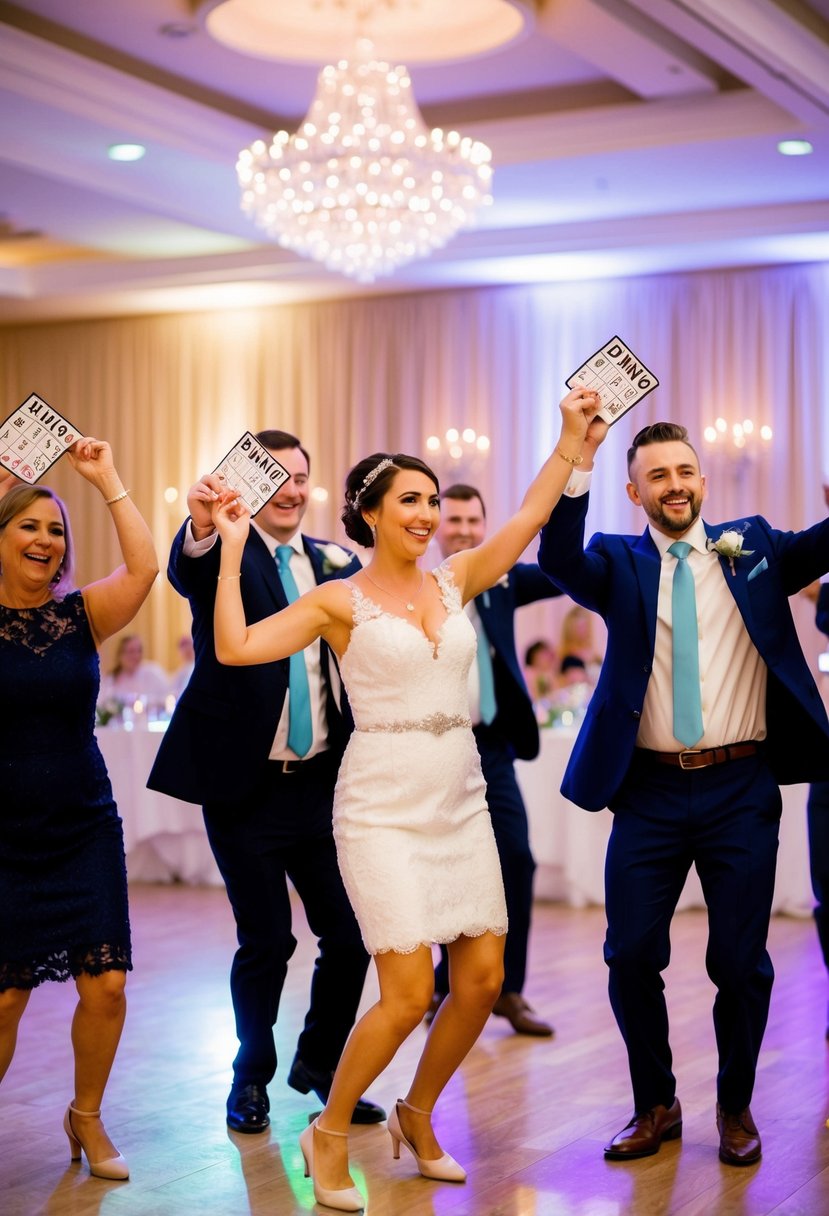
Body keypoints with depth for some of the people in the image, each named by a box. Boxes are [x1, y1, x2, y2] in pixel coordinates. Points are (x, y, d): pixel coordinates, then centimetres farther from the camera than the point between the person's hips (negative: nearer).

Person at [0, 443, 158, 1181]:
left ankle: (86, 1118, 23)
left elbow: (144, 567, -14)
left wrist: (108, 479, -10)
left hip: (84, 829, 2)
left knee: (105, 986, -2)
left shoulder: (82, 615, 2)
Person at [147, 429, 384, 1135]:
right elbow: (188, 574, -29)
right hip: (247, 786, -4)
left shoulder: (336, 565, 9)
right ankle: (252, 1077, 26)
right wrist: (202, 526, -49)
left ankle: (321, 1063, 29)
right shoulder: (225, 555, -4)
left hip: (323, 782, 4)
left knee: (351, 933, 4)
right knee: (267, 940, 1)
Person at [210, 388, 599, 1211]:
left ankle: (416, 1118, 29)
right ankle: (329, 1134, 13)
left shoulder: (453, 583, 9)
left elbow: (529, 517, 7)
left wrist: (571, 439, 7)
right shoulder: (340, 601, -4)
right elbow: (235, 647, -13)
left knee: (483, 979, 5)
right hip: (383, 807, -6)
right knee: (409, 994, -11)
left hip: (460, 803, 6)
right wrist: (231, 550, -10)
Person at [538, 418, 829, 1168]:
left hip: (741, 789, 0)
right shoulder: (620, 563, 4)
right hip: (651, 791, 0)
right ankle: (656, 1106, 23)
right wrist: (579, 458, -27)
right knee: (631, 954, 2)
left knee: (741, 960, 5)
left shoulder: (752, 546, 8)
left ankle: (736, 1108, 26)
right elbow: (559, 559, -15)